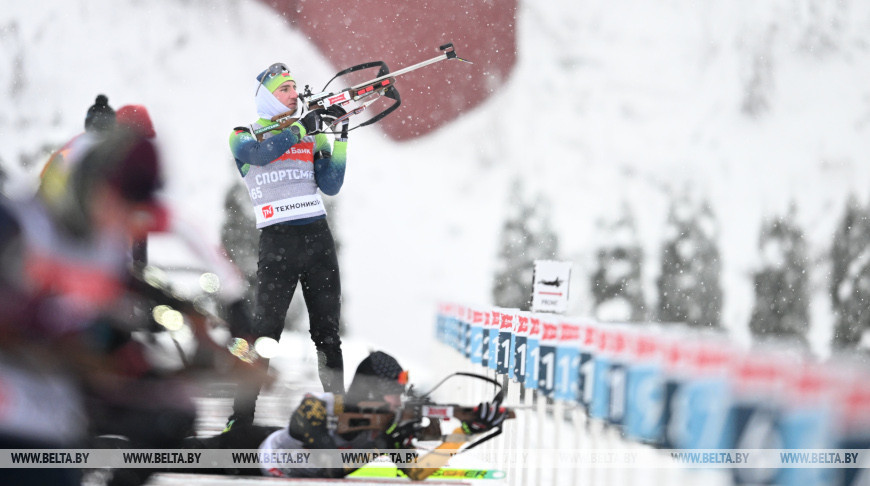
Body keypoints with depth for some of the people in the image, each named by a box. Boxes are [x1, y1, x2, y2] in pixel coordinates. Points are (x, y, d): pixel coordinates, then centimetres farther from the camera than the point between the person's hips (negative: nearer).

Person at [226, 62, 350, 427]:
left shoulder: (313, 134, 14)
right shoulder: (244, 136, 5)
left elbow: (330, 187, 6)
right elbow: (262, 153, -18)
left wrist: (341, 141, -2)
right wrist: (304, 126, -17)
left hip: (317, 234, 4)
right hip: (276, 238, -4)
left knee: (327, 330, 8)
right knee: (265, 331, -7)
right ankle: (241, 417, -1)